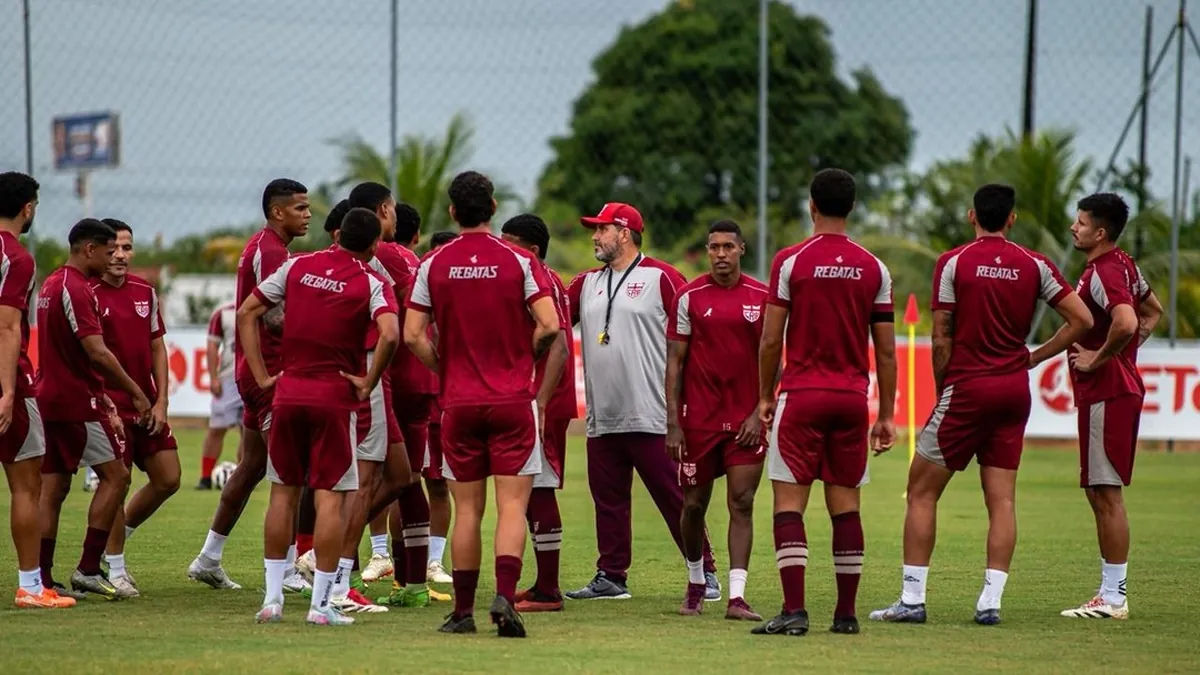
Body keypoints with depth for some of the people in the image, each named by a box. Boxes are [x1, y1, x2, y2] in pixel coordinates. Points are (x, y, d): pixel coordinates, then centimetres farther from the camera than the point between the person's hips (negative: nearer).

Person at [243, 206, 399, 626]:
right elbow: (389, 335, -23)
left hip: (288, 393, 4)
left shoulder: (297, 268, 7)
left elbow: (247, 313, 7)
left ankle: (272, 598, 12)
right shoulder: (371, 284, -6)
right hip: (335, 398, -4)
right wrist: (368, 383, -10)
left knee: (284, 492, 12)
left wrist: (261, 375, 7)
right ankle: (321, 603, -3)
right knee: (330, 497, 0)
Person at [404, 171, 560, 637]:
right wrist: (525, 359, 8)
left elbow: (413, 336, -3)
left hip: (459, 402, 2)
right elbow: (549, 325, -11)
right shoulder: (518, 261, -4)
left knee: (467, 510, 8)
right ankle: (505, 597, -19)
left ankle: (463, 610, 10)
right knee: (512, 505, -3)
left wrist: (444, 369, 11)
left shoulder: (433, 265, 0)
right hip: (512, 400, -2)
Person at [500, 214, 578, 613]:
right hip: (529, 404, 10)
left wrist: (540, 403, -27)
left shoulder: (544, 284, -13)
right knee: (533, 494, 12)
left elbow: (558, 347, -22)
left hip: (543, 406, -10)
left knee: (538, 492, -9)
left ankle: (547, 591, -8)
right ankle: (544, 586, 17)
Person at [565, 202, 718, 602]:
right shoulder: (587, 283, 17)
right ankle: (611, 576, 16)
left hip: (651, 418, -7)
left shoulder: (661, 278, -3)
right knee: (608, 500, 10)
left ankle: (704, 573, -2)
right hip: (602, 419, 7)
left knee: (674, 498, -6)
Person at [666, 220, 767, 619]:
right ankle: (696, 584, 29)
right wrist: (673, 423, -4)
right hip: (698, 418, 0)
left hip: (746, 419, 0)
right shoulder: (690, 297, 0)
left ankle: (736, 597, -9)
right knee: (694, 505, 7)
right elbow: (675, 361, 1)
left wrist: (760, 412, -5)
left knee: (741, 503, -7)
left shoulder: (761, 298, 2)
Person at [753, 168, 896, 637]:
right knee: (845, 506, 8)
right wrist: (887, 415, 12)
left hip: (801, 394, -3)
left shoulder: (791, 261, -5)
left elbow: (771, 340, -4)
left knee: (788, 503, -2)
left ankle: (794, 610, -12)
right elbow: (886, 352, 6)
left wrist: (765, 397, 7)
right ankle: (846, 613, 10)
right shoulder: (874, 269, 5)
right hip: (853, 397, 3)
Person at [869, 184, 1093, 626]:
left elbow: (941, 339, -7)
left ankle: (912, 599, 0)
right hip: (1015, 391, 4)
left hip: (967, 388, -4)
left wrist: (941, 390, 4)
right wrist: (1034, 358, 10)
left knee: (921, 492, 4)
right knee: (1001, 499, 5)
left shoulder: (953, 263, -6)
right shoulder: (1034, 266, 4)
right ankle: (990, 601, -1)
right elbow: (1082, 320, 3)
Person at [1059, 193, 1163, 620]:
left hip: (1106, 392, -11)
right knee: (1099, 492, 14)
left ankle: (1114, 597, -4)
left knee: (1106, 492, -7)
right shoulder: (1124, 266, 14)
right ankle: (1110, 592, 17)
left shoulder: (1104, 272, -17)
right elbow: (1152, 312, 29)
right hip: (1119, 388, 11)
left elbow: (1125, 323, -33)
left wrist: (1098, 360, -19)